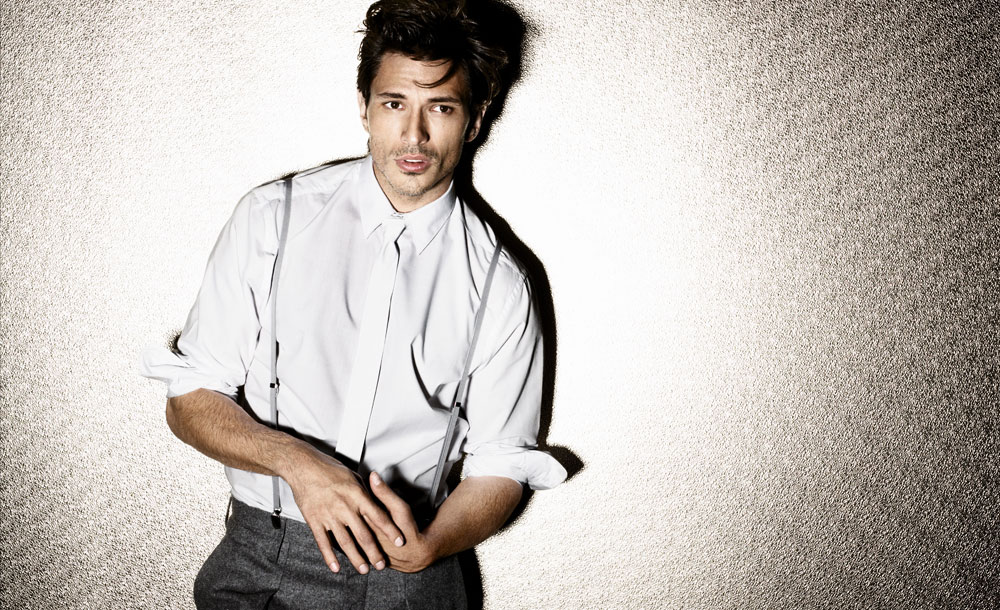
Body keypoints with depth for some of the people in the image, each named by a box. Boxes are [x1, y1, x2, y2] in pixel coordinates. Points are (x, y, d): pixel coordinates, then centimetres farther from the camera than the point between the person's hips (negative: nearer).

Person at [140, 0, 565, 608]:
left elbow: (499, 464, 0)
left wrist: (430, 544, -19)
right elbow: (190, 400, -3)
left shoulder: (499, 285, -4)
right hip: (256, 559, 1)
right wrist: (295, 460, -20)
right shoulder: (271, 218, -4)